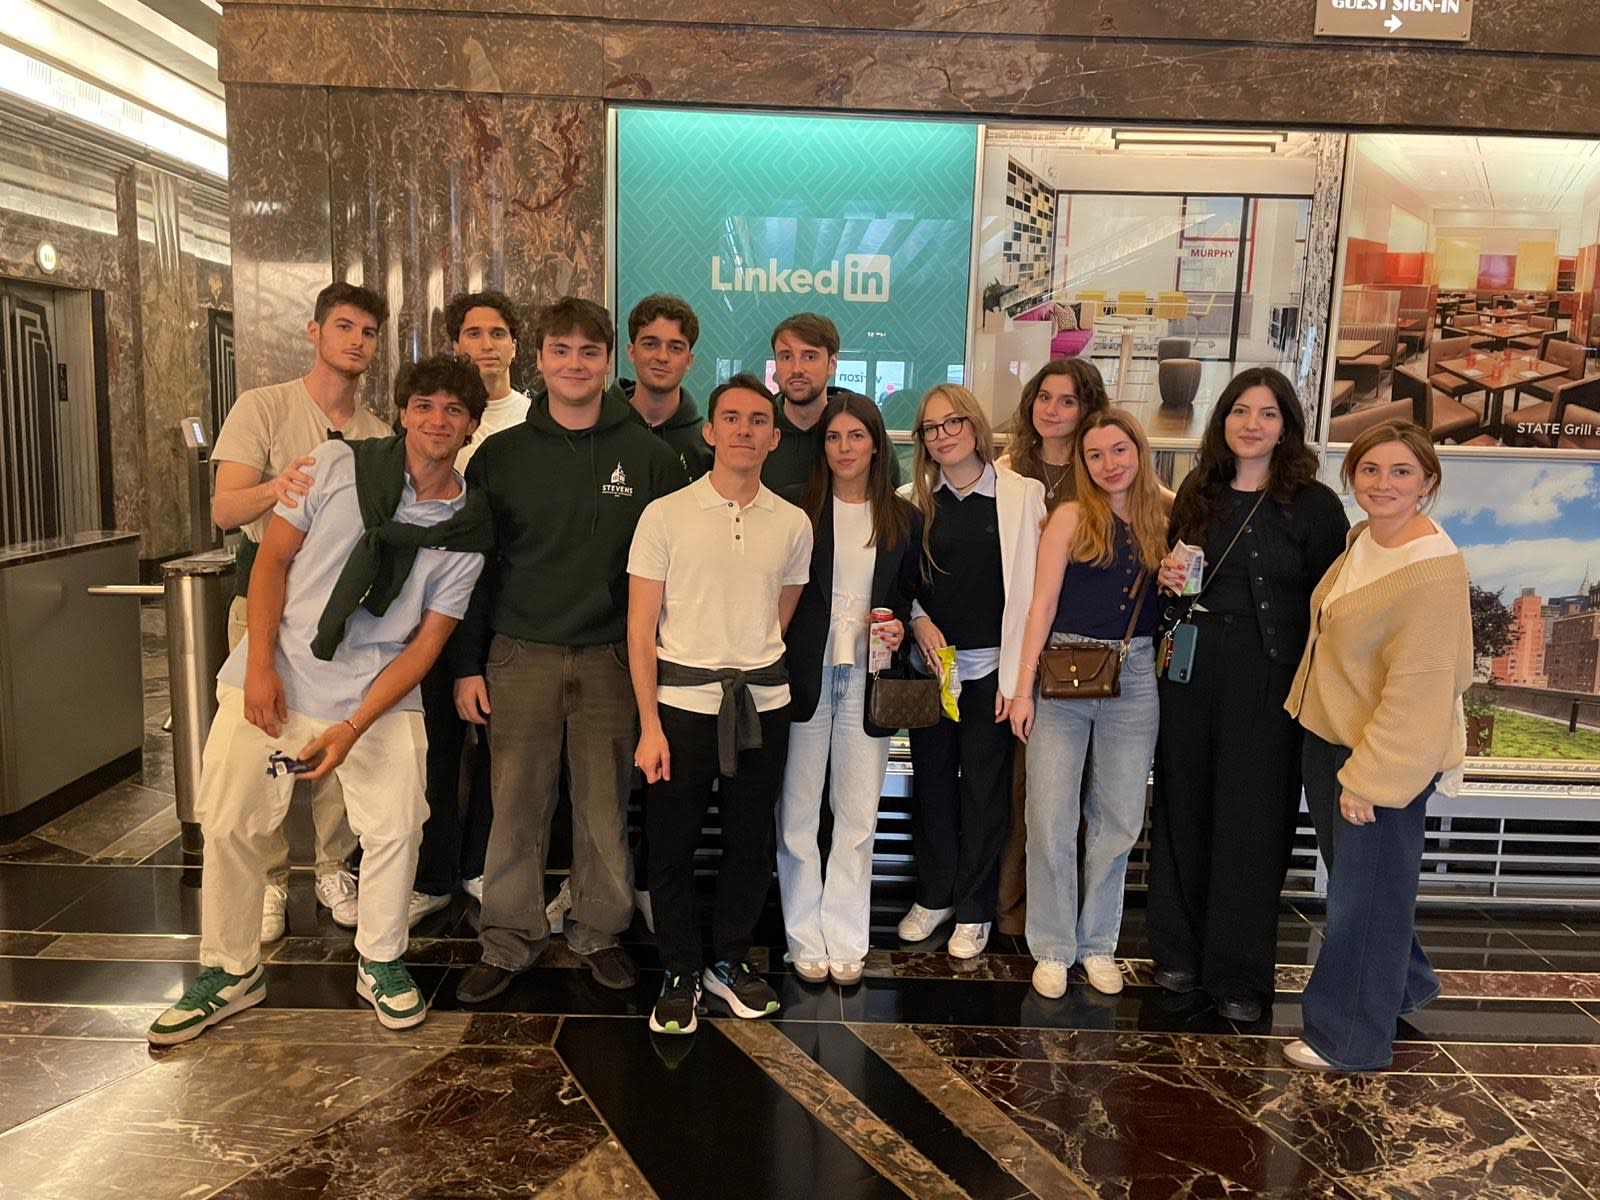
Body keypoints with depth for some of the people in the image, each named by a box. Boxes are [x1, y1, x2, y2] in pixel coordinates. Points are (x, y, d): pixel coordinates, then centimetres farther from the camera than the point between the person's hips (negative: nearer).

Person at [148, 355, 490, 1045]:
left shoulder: (469, 529, -2)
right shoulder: (339, 465, -4)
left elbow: (427, 640, -4)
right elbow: (273, 557, -1)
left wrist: (353, 727, -13)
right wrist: (260, 665, -11)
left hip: (379, 693, 0)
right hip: (273, 678, 0)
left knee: (396, 828, -4)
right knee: (231, 826, 3)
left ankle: (379, 964, 21)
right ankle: (230, 973, 24)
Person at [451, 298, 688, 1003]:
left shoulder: (649, 457, 1)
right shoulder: (500, 456, 3)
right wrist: (466, 665, 1)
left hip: (612, 658, 0)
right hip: (520, 655, 1)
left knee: (605, 807, 8)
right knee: (516, 806, 5)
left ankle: (599, 932, 26)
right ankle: (509, 941, 22)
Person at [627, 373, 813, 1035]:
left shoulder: (792, 523, 4)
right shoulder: (666, 515, -4)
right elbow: (640, 628, -5)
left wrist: (758, 678, 12)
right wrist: (649, 725, -9)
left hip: (762, 703, 3)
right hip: (681, 700, -3)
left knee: (751, 843, 13)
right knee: (672, 845, 7)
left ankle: (729, 960, 33)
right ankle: (679, 973, 25)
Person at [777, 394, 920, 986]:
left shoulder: (904, 518, 8)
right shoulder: (799, 510, 0)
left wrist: (900, 627, -5)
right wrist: (778, 665, -9)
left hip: (868, 677, 2)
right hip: (805, 672, -2)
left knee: (858, 815, 7)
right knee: (798, 810, 4)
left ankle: (845, 938, 20)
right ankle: (805, 936, 18)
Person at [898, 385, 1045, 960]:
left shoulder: (1021, 494, -5)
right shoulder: (916, 499, 5)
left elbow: (1026, 586, -7)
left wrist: (1015, 675, -10)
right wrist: (919, 621, -7)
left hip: (990, 666, -3)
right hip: (930, 663, 3)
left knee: (984, 788, 5)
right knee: (931, 780, 11)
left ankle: (974, 910, 20)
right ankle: (934, 895, 28)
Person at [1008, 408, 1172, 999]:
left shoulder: (1164, 519, 7)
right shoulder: (1072, 517, -2)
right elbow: (1043, 604, -5)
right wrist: (1023, 687, -8)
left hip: (1135, 678, 3)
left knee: (1119, 819, 10)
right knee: (1051, 818, 0)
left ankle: (1098, 942, 26)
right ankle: (1052, 948, 15)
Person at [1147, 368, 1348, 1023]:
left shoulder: (1313, 504, -4)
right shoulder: (1197, 493, 9)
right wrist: (1169, 580, -3)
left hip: (1271, 680, -4)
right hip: (1192, 669, 4)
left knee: (1251, 822, 3)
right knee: (1183, 809, 10)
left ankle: (1239, 974, 18)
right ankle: (1179, 949, 26)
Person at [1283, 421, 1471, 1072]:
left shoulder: (1433, 568, -22)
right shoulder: (1361, 538, 3)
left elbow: (1420, 687, -23)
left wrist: (1369, 775, -20)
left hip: (1388, 754, -8)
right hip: (1328, 736, 8)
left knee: (1364, 894, 5)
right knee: (1354, 877, 22)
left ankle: (1350, 1039, 23)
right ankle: (1403, 983, 46)